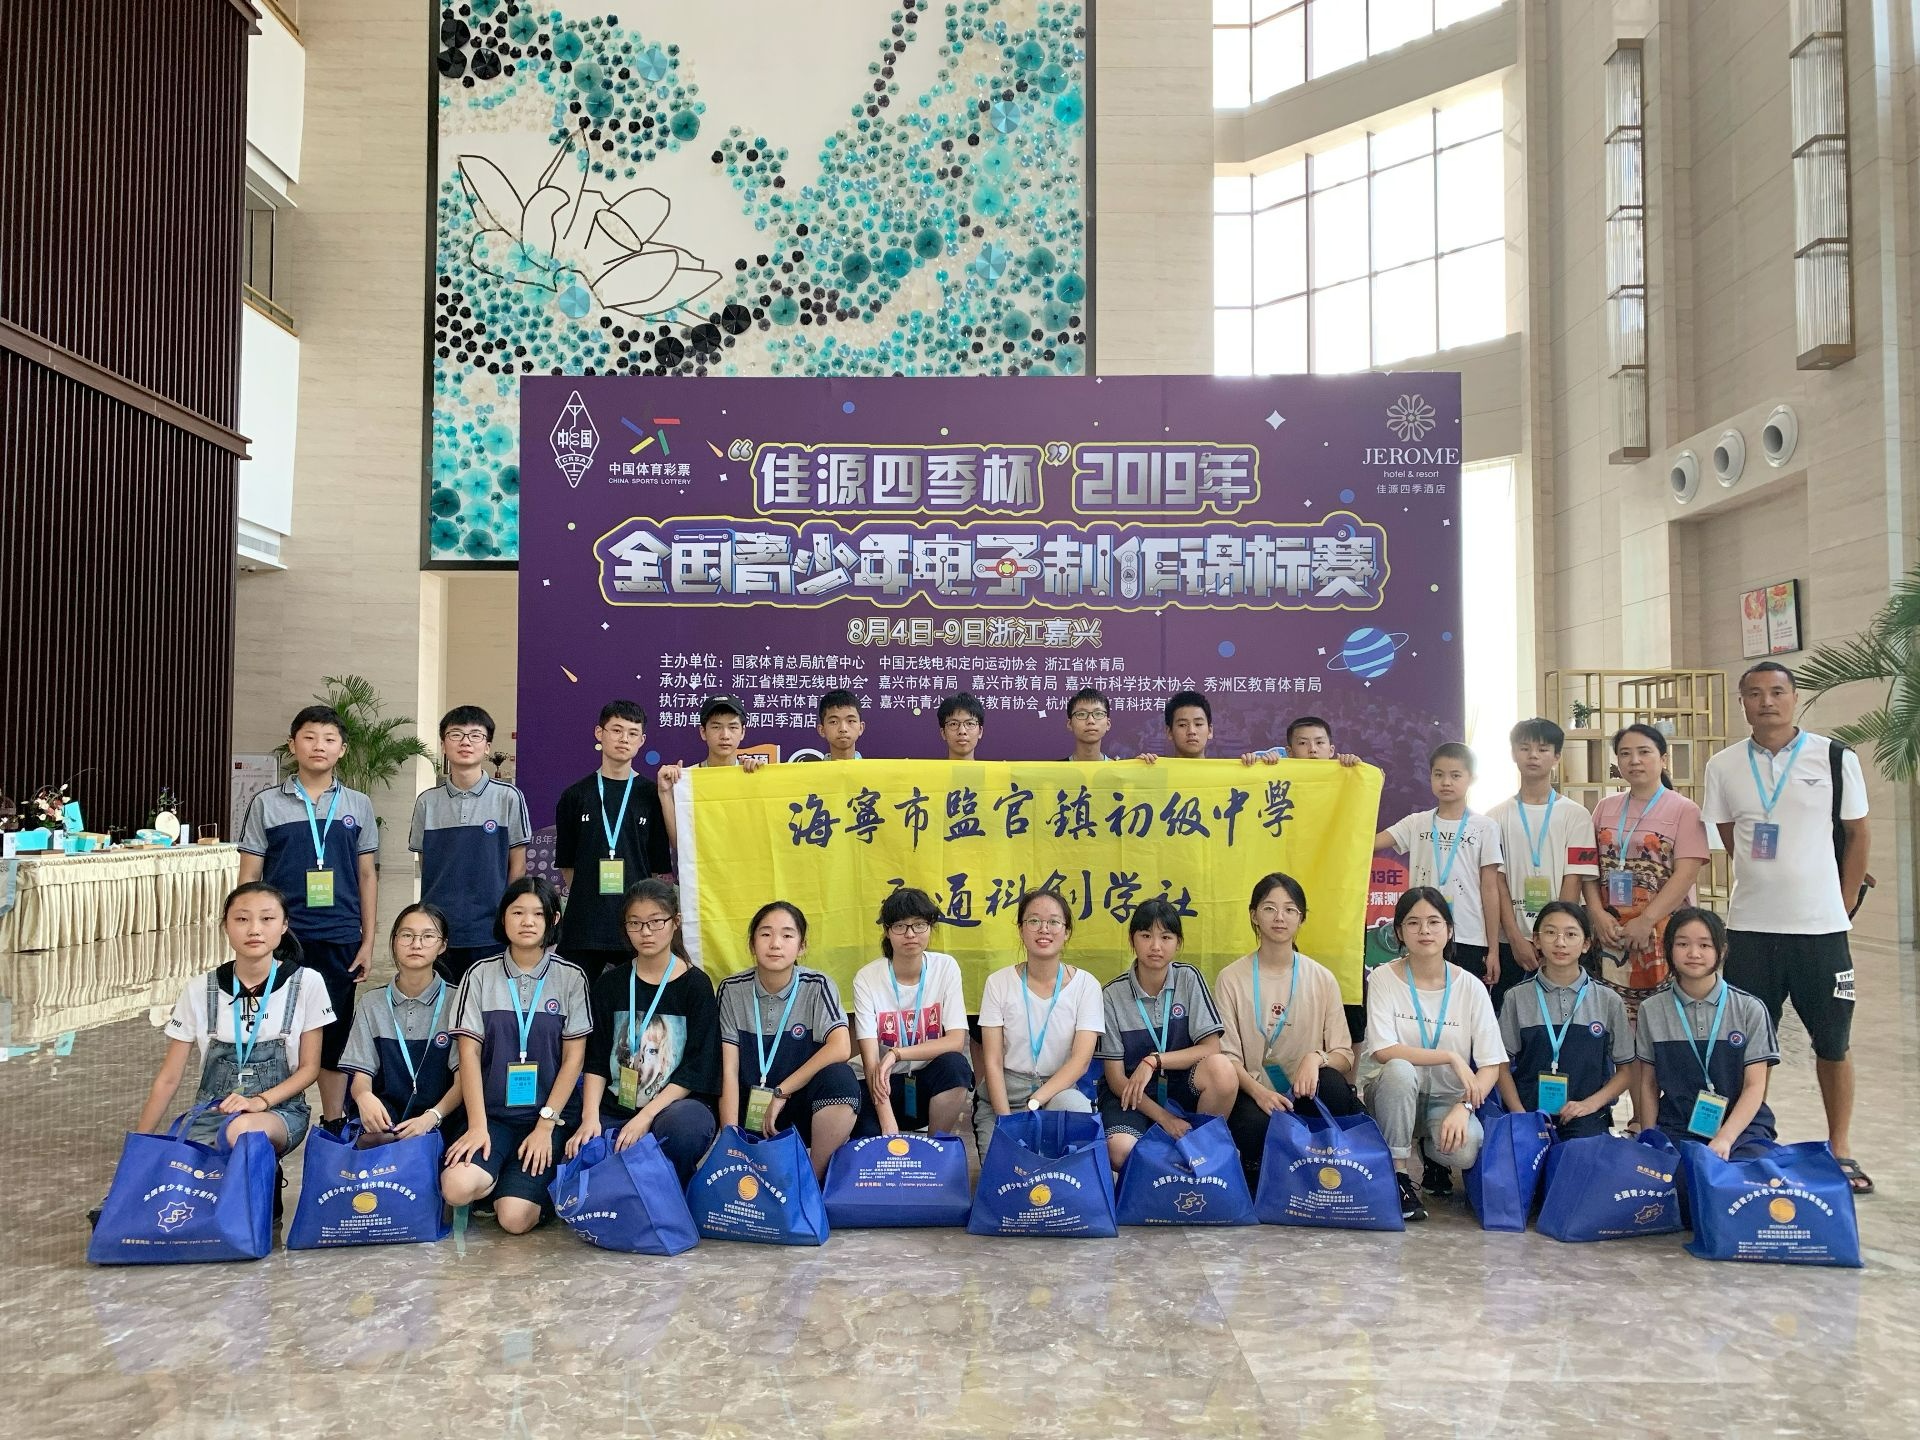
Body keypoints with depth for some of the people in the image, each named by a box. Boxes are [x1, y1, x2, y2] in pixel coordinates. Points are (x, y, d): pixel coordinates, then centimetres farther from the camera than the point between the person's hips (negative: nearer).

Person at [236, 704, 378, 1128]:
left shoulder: (358, 806, 7)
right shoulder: (267, 804, 2)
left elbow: (366, 876, 9)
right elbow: (249, 877, 2)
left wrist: (368, 941, 5)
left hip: (340, 941, 2)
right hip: (282, 939, -1)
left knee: (335, 1037, 10)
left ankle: (333, 1125, 22)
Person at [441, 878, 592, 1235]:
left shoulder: (571, 977, 0)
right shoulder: (481, 975, 3)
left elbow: (574, 1057, -1)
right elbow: (469, 1052, 0)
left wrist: (545, 1125, -9)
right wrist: (477, 1125, -10)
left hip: (551, 1115, -2)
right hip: (494, 1112, 2)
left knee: (515, 1219, -19)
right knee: (458, 1188, -26)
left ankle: (527, 1187, 14)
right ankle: (503, 1179, 6)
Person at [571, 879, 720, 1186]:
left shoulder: (696, 985, -1)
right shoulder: (609, 985, 9)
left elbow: (697, 1068, -6)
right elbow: (596, 1061, 6)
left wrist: (645, 1117, -16)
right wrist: (590, 1118, -11)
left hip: (678, 1104, -2)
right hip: (614, 1108, 3)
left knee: (685, 1126, -37)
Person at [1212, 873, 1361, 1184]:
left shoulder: (1322, 979, 6)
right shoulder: (1231, 978, 2)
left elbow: (1344, 1054, 3)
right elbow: (1227, 1055, -2)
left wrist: (1317, 1058, -21)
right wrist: (1258, 1092, -22)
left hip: (1309, 1093, 1)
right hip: (1254, 1093, -1)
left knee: (1332, 1085, -33)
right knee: (1254, 1125, -36)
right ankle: (1257, 1181, -2)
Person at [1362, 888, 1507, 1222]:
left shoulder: (1471, 989, -2)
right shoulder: (1384, 979, -7)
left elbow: (1492, 1066, -6)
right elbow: (1383, 1051, -18)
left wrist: (1463, 1107, -23)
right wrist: (1452, 1058, -21)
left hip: (1447, 1099, 2)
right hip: (1393, 1095, -1)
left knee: (1465, 1150, -31)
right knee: (1399, 1070, -36)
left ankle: (1433, 1156, 10)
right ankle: (1398, 1177, -17)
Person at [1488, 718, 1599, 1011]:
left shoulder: (1575, 815, 4)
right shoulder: (1498, 817, 7)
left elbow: (1573, 881, -2)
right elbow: (1498, 881, 1)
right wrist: (1516, 938, -8)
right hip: (1510, 943, 1)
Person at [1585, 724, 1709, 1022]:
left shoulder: (1684, 810, 1)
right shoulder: (1605, 808, 13)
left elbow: (1685, 875, -8)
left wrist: (1646, 921, -16)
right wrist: (1598, 913, -6)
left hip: (1662, 930, -3)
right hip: (1610, 933, 3)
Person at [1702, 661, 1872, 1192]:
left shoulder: (1836, 758, -2)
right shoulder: (1724, 766, 3)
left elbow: (1857, 836, 5)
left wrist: (1841, 906, 4)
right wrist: (1766, 888, 5)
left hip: (1821, 927, -1)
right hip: (1749, 928, 1)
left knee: (1833, 1040, 9)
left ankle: (1841, 1149, 24)